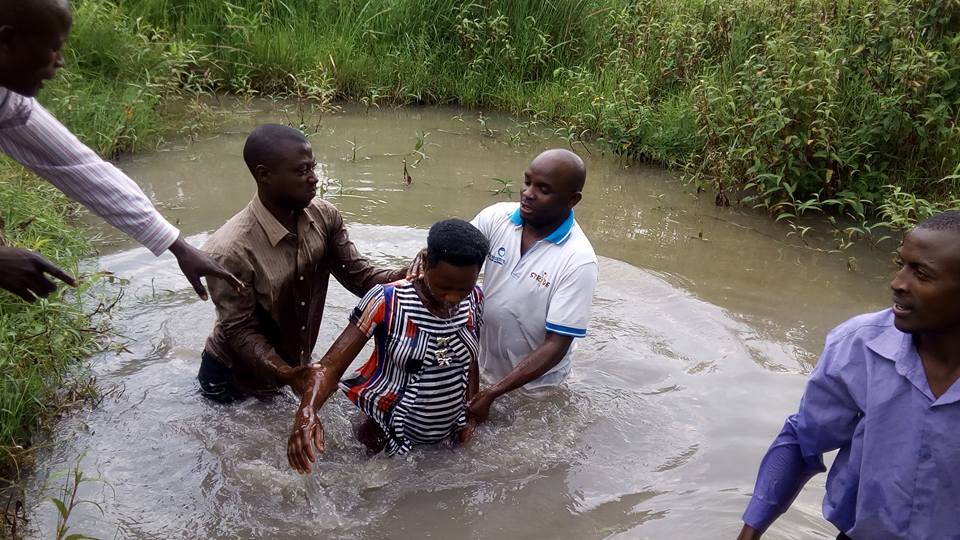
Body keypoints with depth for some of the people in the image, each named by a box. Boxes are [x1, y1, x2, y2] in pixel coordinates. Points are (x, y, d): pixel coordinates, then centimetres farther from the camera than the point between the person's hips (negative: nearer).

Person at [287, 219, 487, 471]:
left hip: (449, 437, 5)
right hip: (389, 436, -4)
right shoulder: (387, 302, -24)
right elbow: (329, 367, -27)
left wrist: (470, 416, 6)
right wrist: (307, 412, -45)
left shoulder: (474, 300, -9)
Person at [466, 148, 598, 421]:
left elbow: (556, 345, -25)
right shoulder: (496, 217, -14)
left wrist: (492, 394, -29)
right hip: (481, 366, 4)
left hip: (533, 383, -3)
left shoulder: (579, 261, -26)